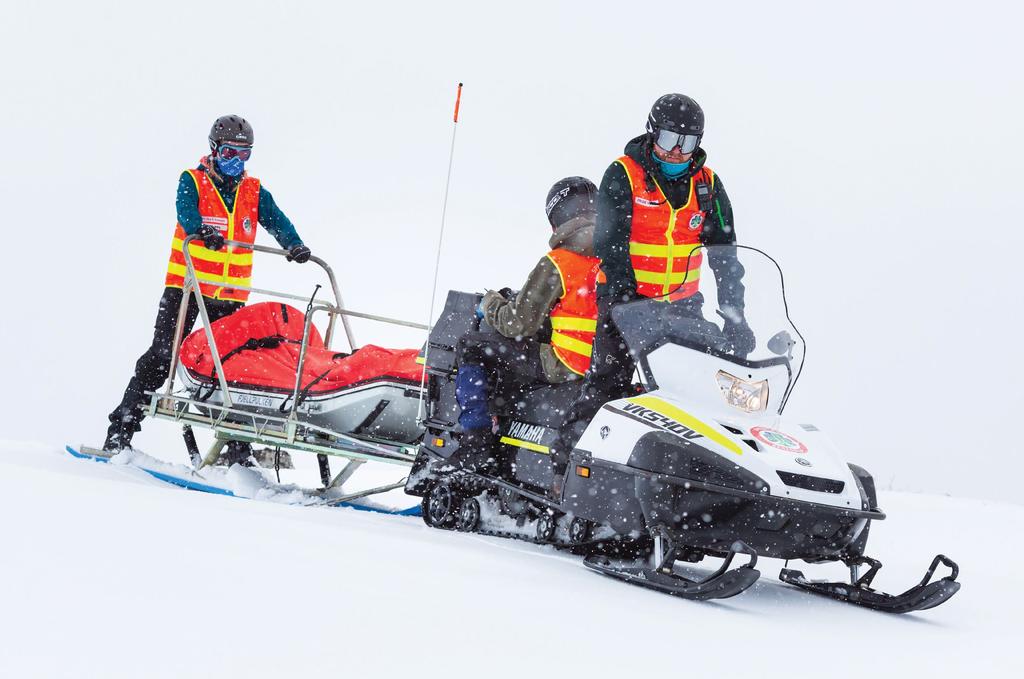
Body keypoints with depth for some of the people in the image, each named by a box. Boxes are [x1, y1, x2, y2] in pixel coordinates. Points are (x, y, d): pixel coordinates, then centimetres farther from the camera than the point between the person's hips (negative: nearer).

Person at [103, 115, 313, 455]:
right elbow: (186, 210, -20)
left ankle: (238, 443, 9)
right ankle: (122, 427, -3)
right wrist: (203, 231, -43)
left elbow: (276, 219, -5)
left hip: (230, 297, 3)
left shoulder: (254, 191, 10)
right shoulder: (193, 181, 0)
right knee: (162, 356, -8)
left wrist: (294, 244, -26)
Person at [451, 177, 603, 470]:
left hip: (565, 367, -7)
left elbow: (519, 325, -11)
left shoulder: (556, 264, -14)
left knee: (471, 347, 7)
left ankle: (476, 441, 2)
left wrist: (491, 304, 11)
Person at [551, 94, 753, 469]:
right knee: (607, 382, -15)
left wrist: (734, 317, -6)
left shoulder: (708, 185, 7)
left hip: (683, 305, 4)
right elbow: (609, 244, -12)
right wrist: (626, 297, -25)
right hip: (625, 299, -4)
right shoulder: (622, 176, -5)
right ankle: (565, 458, -14)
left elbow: (725, 253, 5)